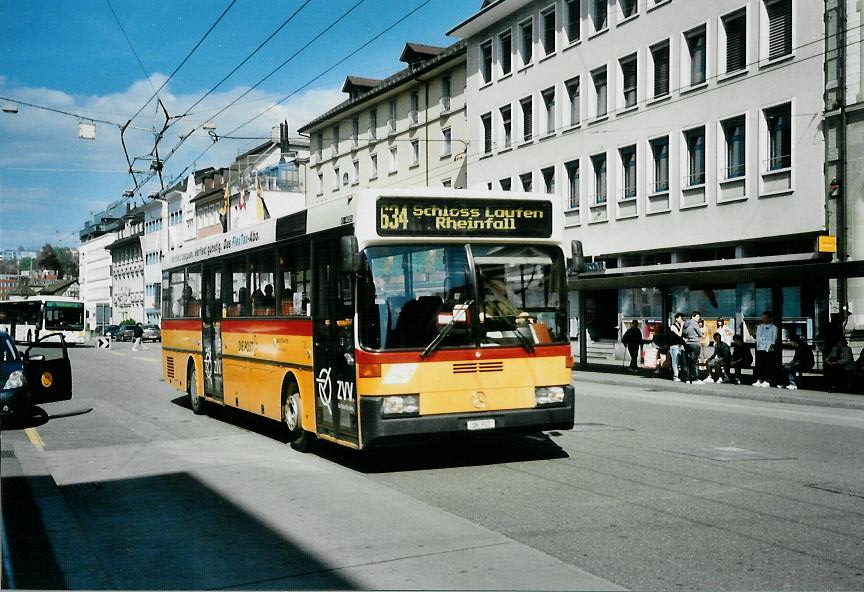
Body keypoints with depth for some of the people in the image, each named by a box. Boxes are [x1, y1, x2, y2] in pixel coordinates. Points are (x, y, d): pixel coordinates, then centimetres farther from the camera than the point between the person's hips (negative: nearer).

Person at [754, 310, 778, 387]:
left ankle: (767, 381, -5)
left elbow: (773, 339, 0)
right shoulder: (759, 327, 18)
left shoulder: (773, 327, 5)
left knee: (768, 366, -6)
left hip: (769, 350, -4)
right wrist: (757, 346, 2)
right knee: (759, 366, -2)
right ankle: (759, 380, 1)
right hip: (760, 349, 4)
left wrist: (769, 348, -11)